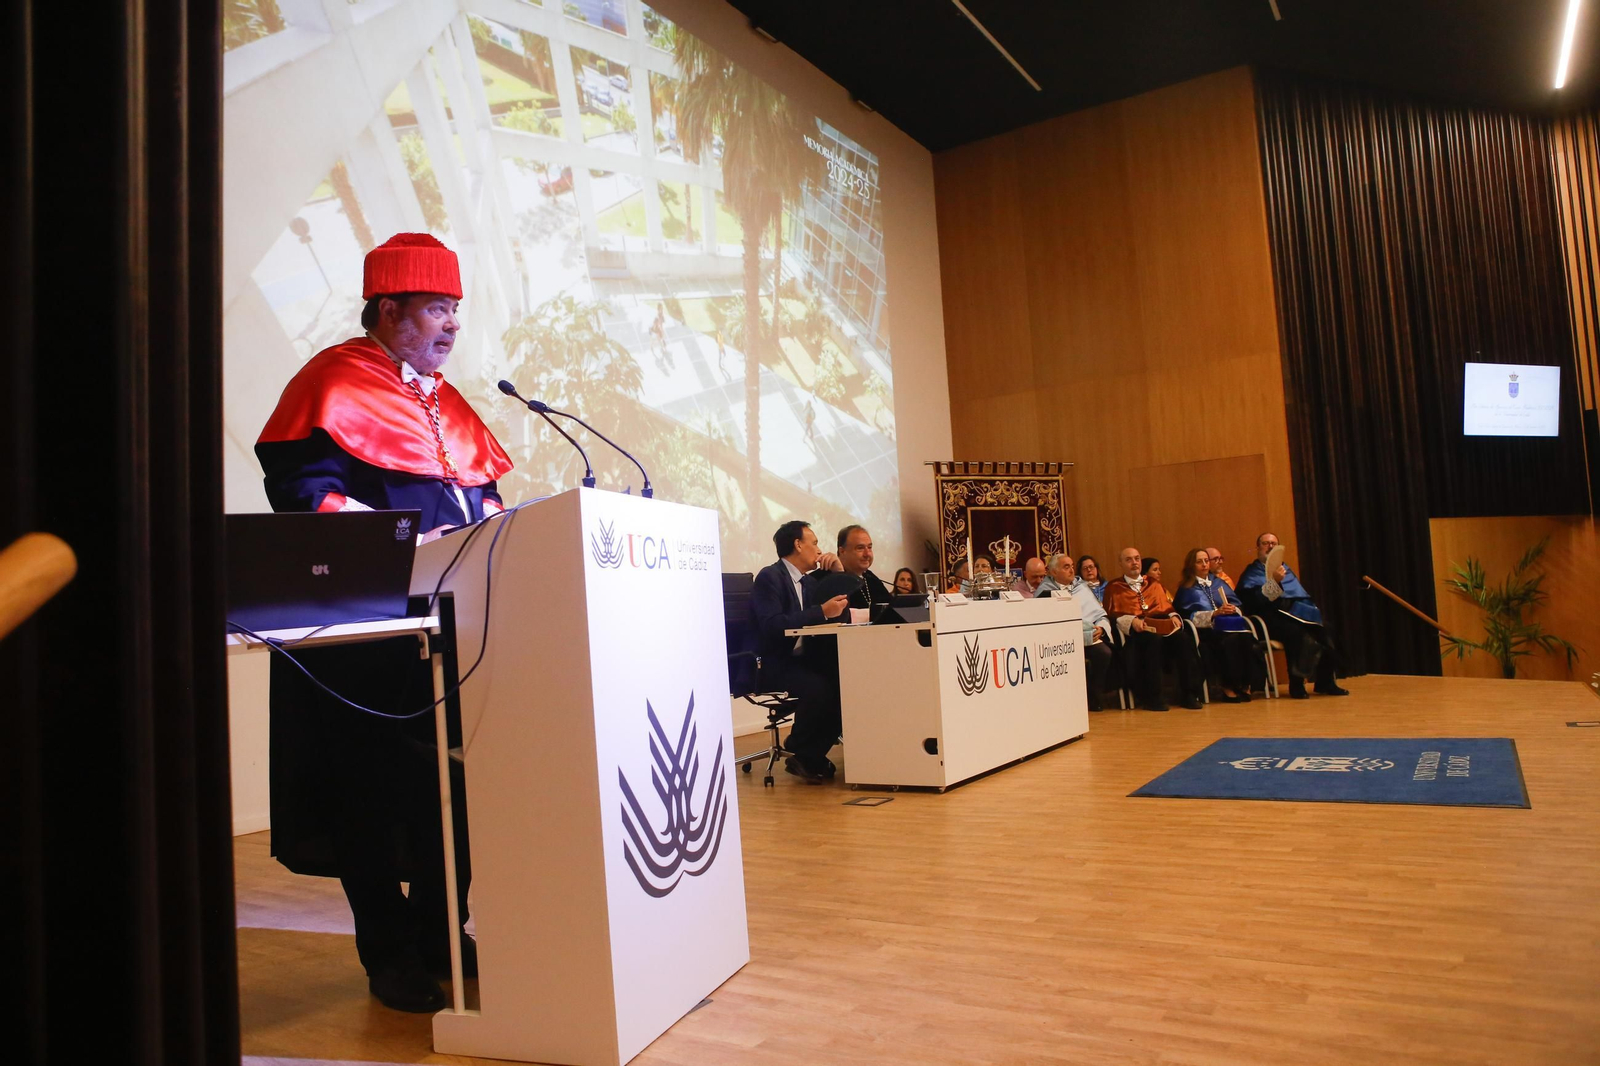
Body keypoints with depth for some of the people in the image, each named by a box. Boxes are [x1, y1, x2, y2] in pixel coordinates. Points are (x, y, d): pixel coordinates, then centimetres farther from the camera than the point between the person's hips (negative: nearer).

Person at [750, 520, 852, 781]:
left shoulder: (809, 581, 18)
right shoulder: (770, 577, -9)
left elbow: (838, 614, 17)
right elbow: (773, 626, -23)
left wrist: (838, 573, 8)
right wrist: (821, 612, -24)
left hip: (801, 659, 8)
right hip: (772, 665, -8)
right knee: (819, 687, -32)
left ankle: (813, 755, -3)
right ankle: (801, 755, -7)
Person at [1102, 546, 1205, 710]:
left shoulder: (1154, 585, 29)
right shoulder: (1113, 587, 16)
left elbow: (1168, 607, 23)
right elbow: (1112, 614, 4)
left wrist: (1174, 616, 0)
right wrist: (1132, 620, -13)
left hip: (1163, 627, 4)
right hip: (1136, 631, -4)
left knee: (1184, 638, -29)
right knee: (1153, 639, -38)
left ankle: (1189, 694, -27)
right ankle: (1152, 696, -32)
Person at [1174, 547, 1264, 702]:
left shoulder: (1218, 583, 28)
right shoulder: (1186, 589, 13)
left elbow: (1238, 606, 18)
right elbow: (1190, 615, -3)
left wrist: (1234, 610, -6)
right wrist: (1215, 613, -15)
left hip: (1230, 626, 4)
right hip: (1206, 630, -4)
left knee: (1247, 640, -30)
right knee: (1230, 642, -35)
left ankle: (1246, 685, -23)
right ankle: (1228, 686, -25)